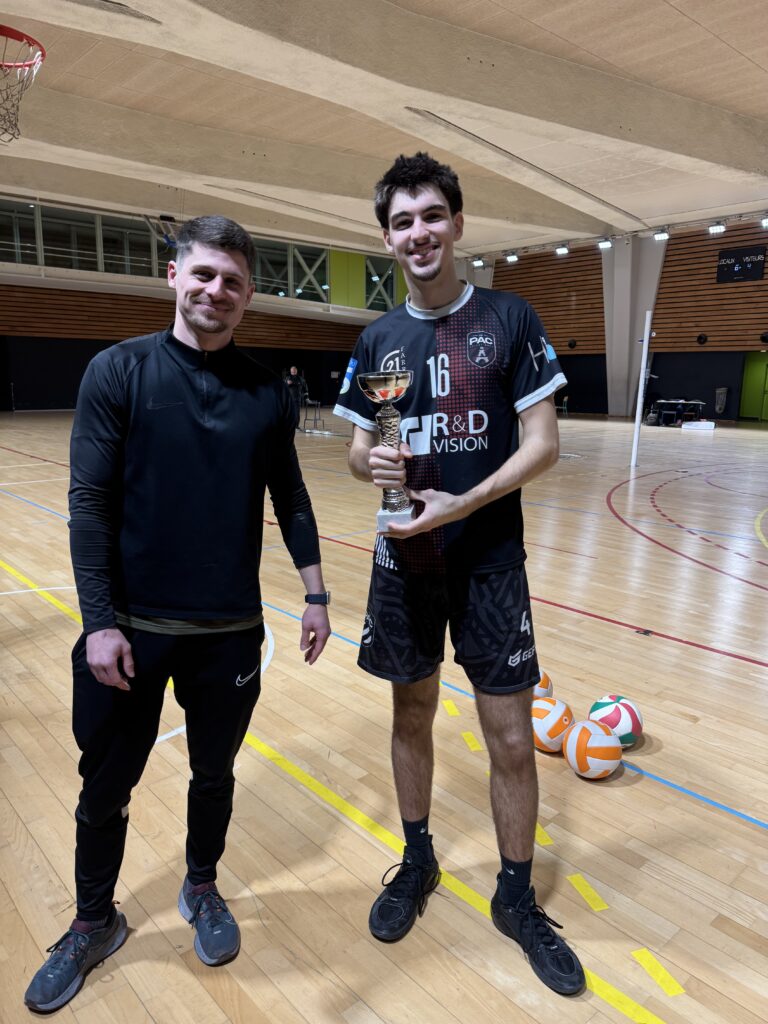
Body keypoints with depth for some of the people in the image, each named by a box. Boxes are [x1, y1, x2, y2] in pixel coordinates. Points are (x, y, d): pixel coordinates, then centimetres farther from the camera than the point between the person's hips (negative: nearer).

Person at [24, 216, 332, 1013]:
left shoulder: (267, 391, 2)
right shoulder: (119, 370, -5)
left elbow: (289, 498, 8)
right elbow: (89, 502, -7)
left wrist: (315, 593, 5)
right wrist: (100, 621, -11)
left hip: (231, 632, 2)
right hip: (130, 627, -1)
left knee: (214, 775, 18)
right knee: (106, 788, 14)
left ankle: (201, 890, 45)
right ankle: (94, 923, 40)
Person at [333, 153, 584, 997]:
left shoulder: (510, 318, -3)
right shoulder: (377, 340, 5)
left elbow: (543, 442, -7)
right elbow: (357, 449, 8)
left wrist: (462, 504, -20)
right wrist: (369, 463, -16)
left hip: (490, 560, -2)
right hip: (404, 559, 3)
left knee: (511, 738, 4)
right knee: (412, 715, 16)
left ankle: (516, 896, 29)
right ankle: (417, 861, 40)